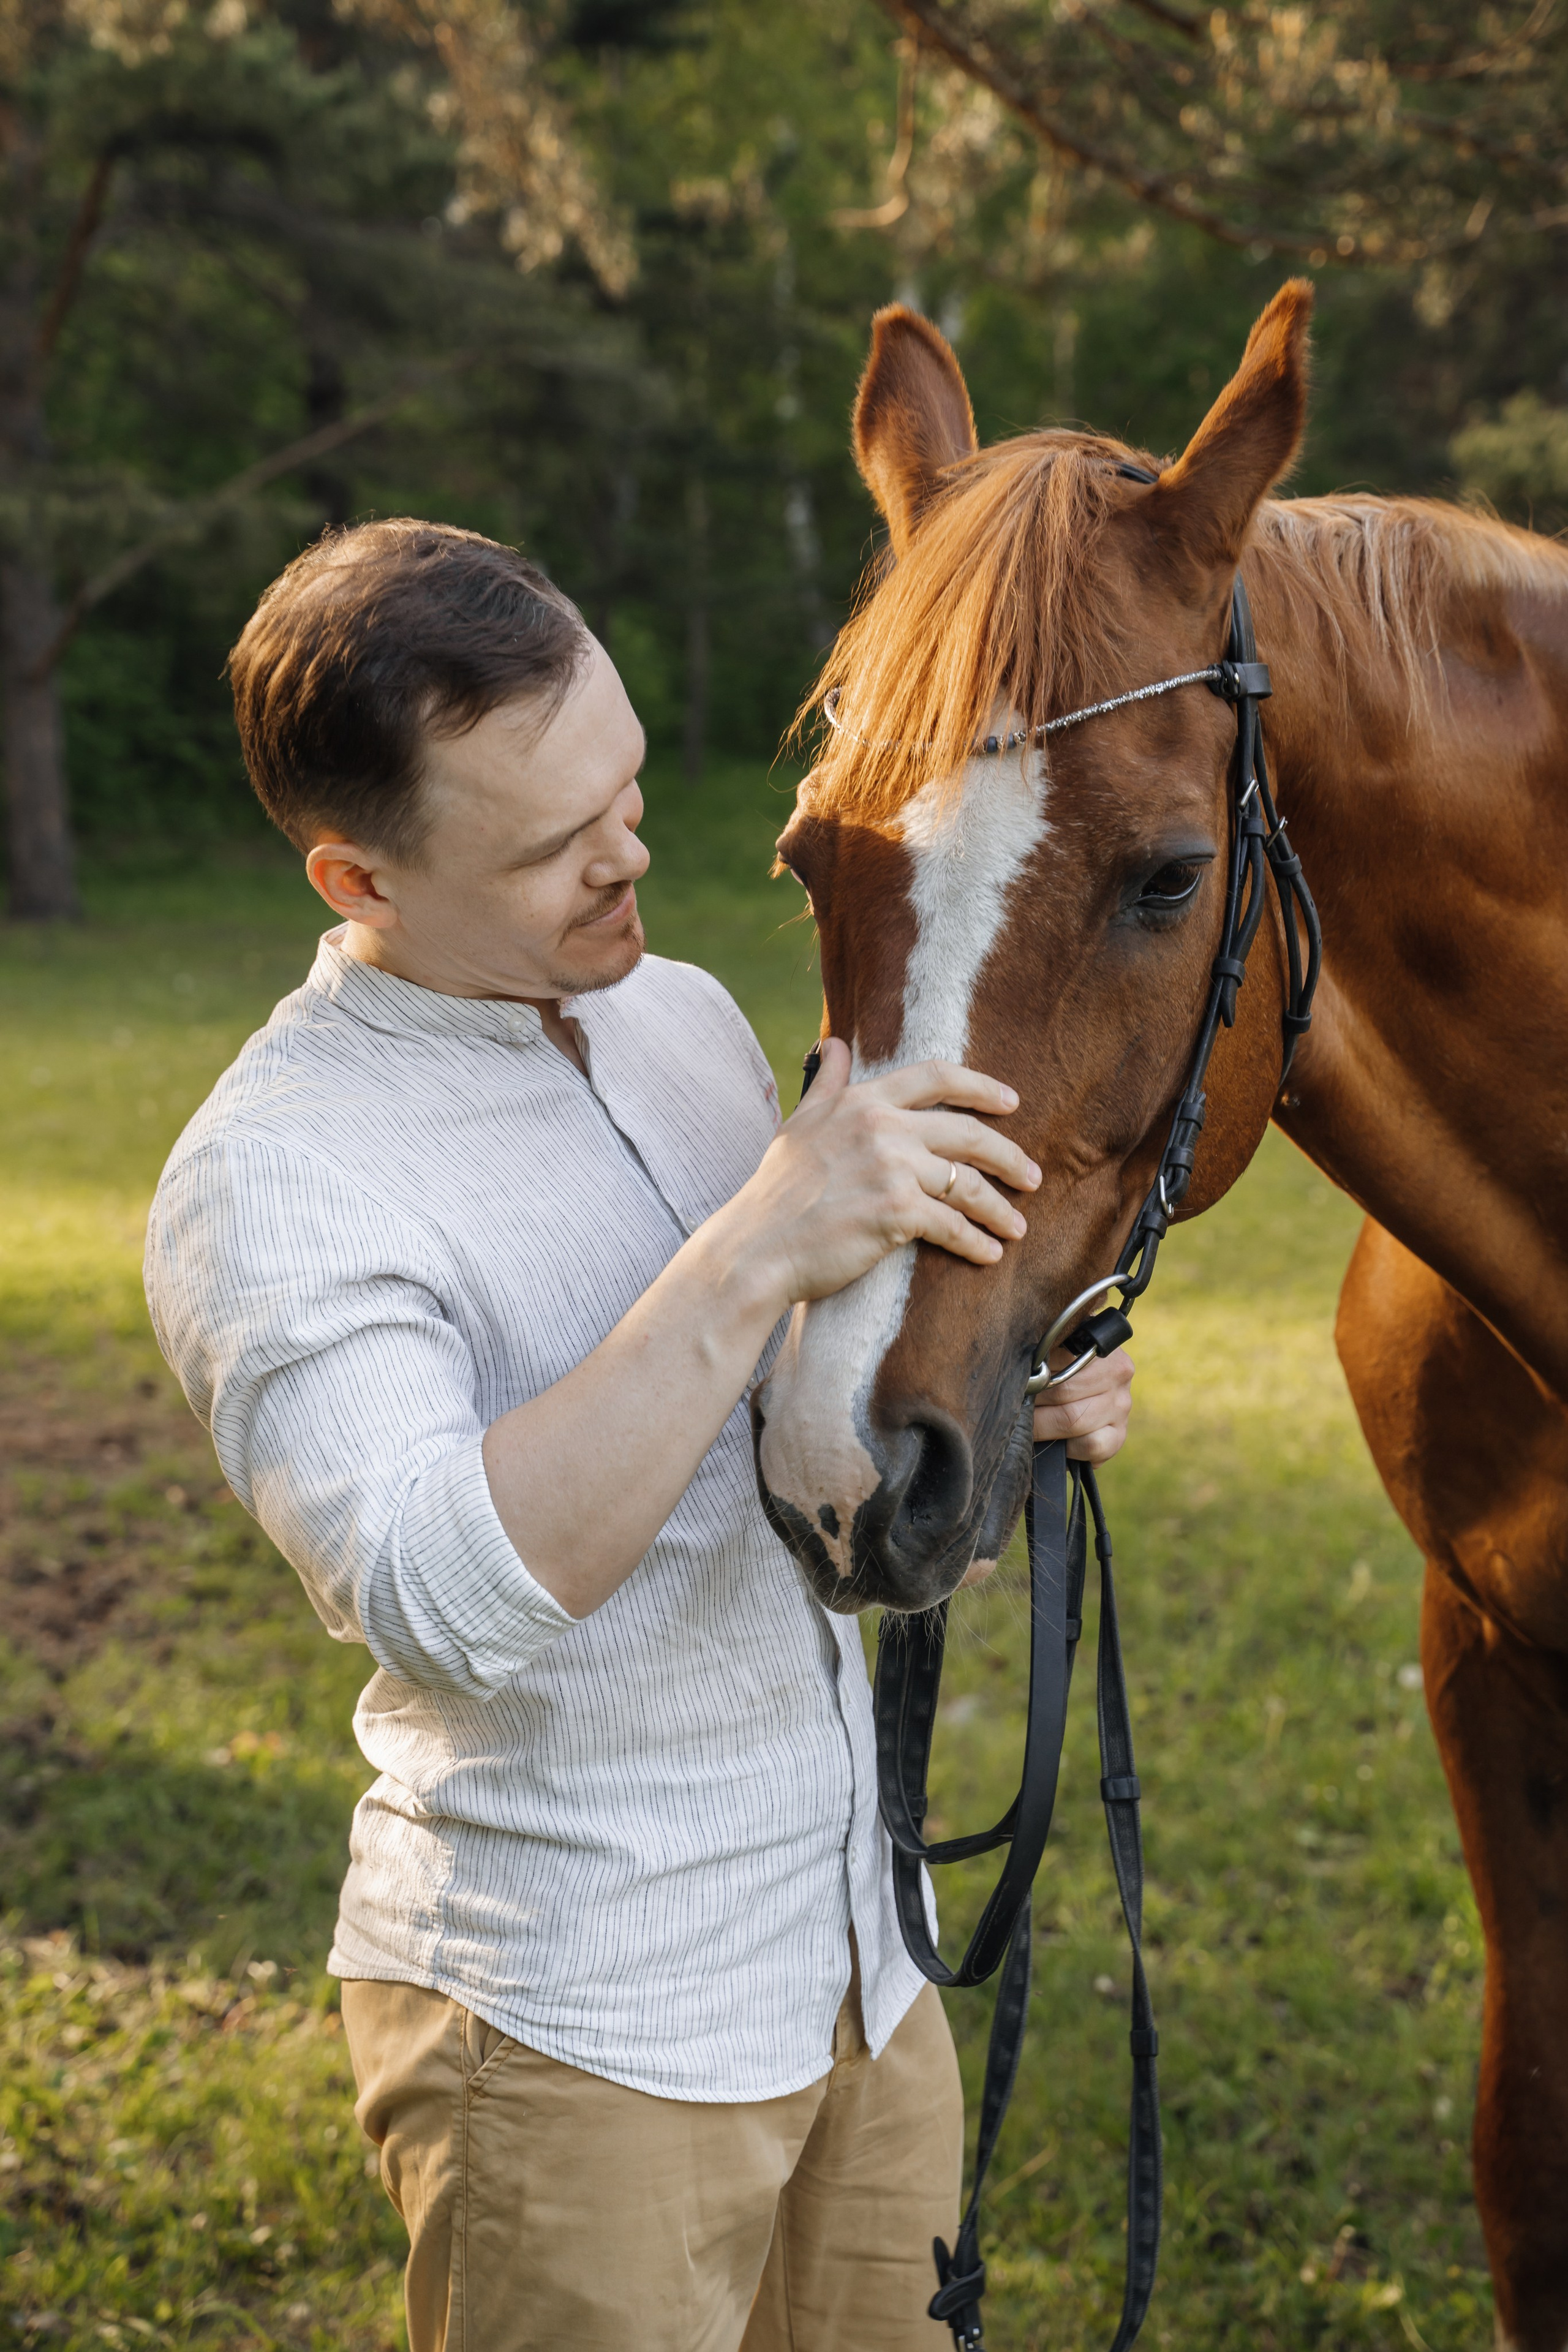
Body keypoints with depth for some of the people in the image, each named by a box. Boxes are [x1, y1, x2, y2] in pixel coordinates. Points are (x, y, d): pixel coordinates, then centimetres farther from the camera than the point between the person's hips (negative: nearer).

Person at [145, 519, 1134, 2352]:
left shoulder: (684, 1014, 5)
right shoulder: (271, 1180, -19)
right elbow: (444, 1599, -32)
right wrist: (754, 1254, -35)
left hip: (860, 1954, 7)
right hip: (576, 2038, -7)